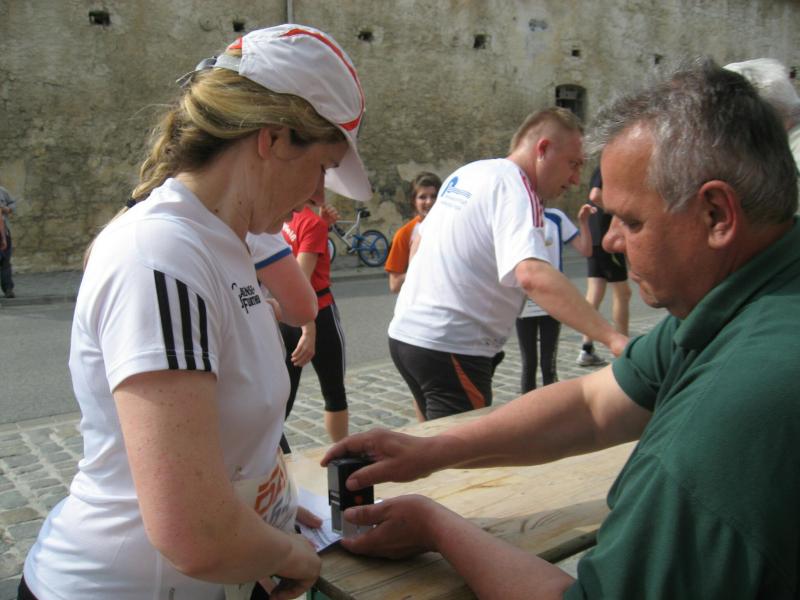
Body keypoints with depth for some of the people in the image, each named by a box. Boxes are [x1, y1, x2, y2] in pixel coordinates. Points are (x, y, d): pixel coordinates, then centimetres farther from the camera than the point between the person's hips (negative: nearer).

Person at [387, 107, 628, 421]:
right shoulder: (515, 188, -16)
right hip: (449, 348, -9)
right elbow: (532, 275, -33)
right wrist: (612, 337, -37)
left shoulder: (466, 172, 12)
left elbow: (419, 242, 21)